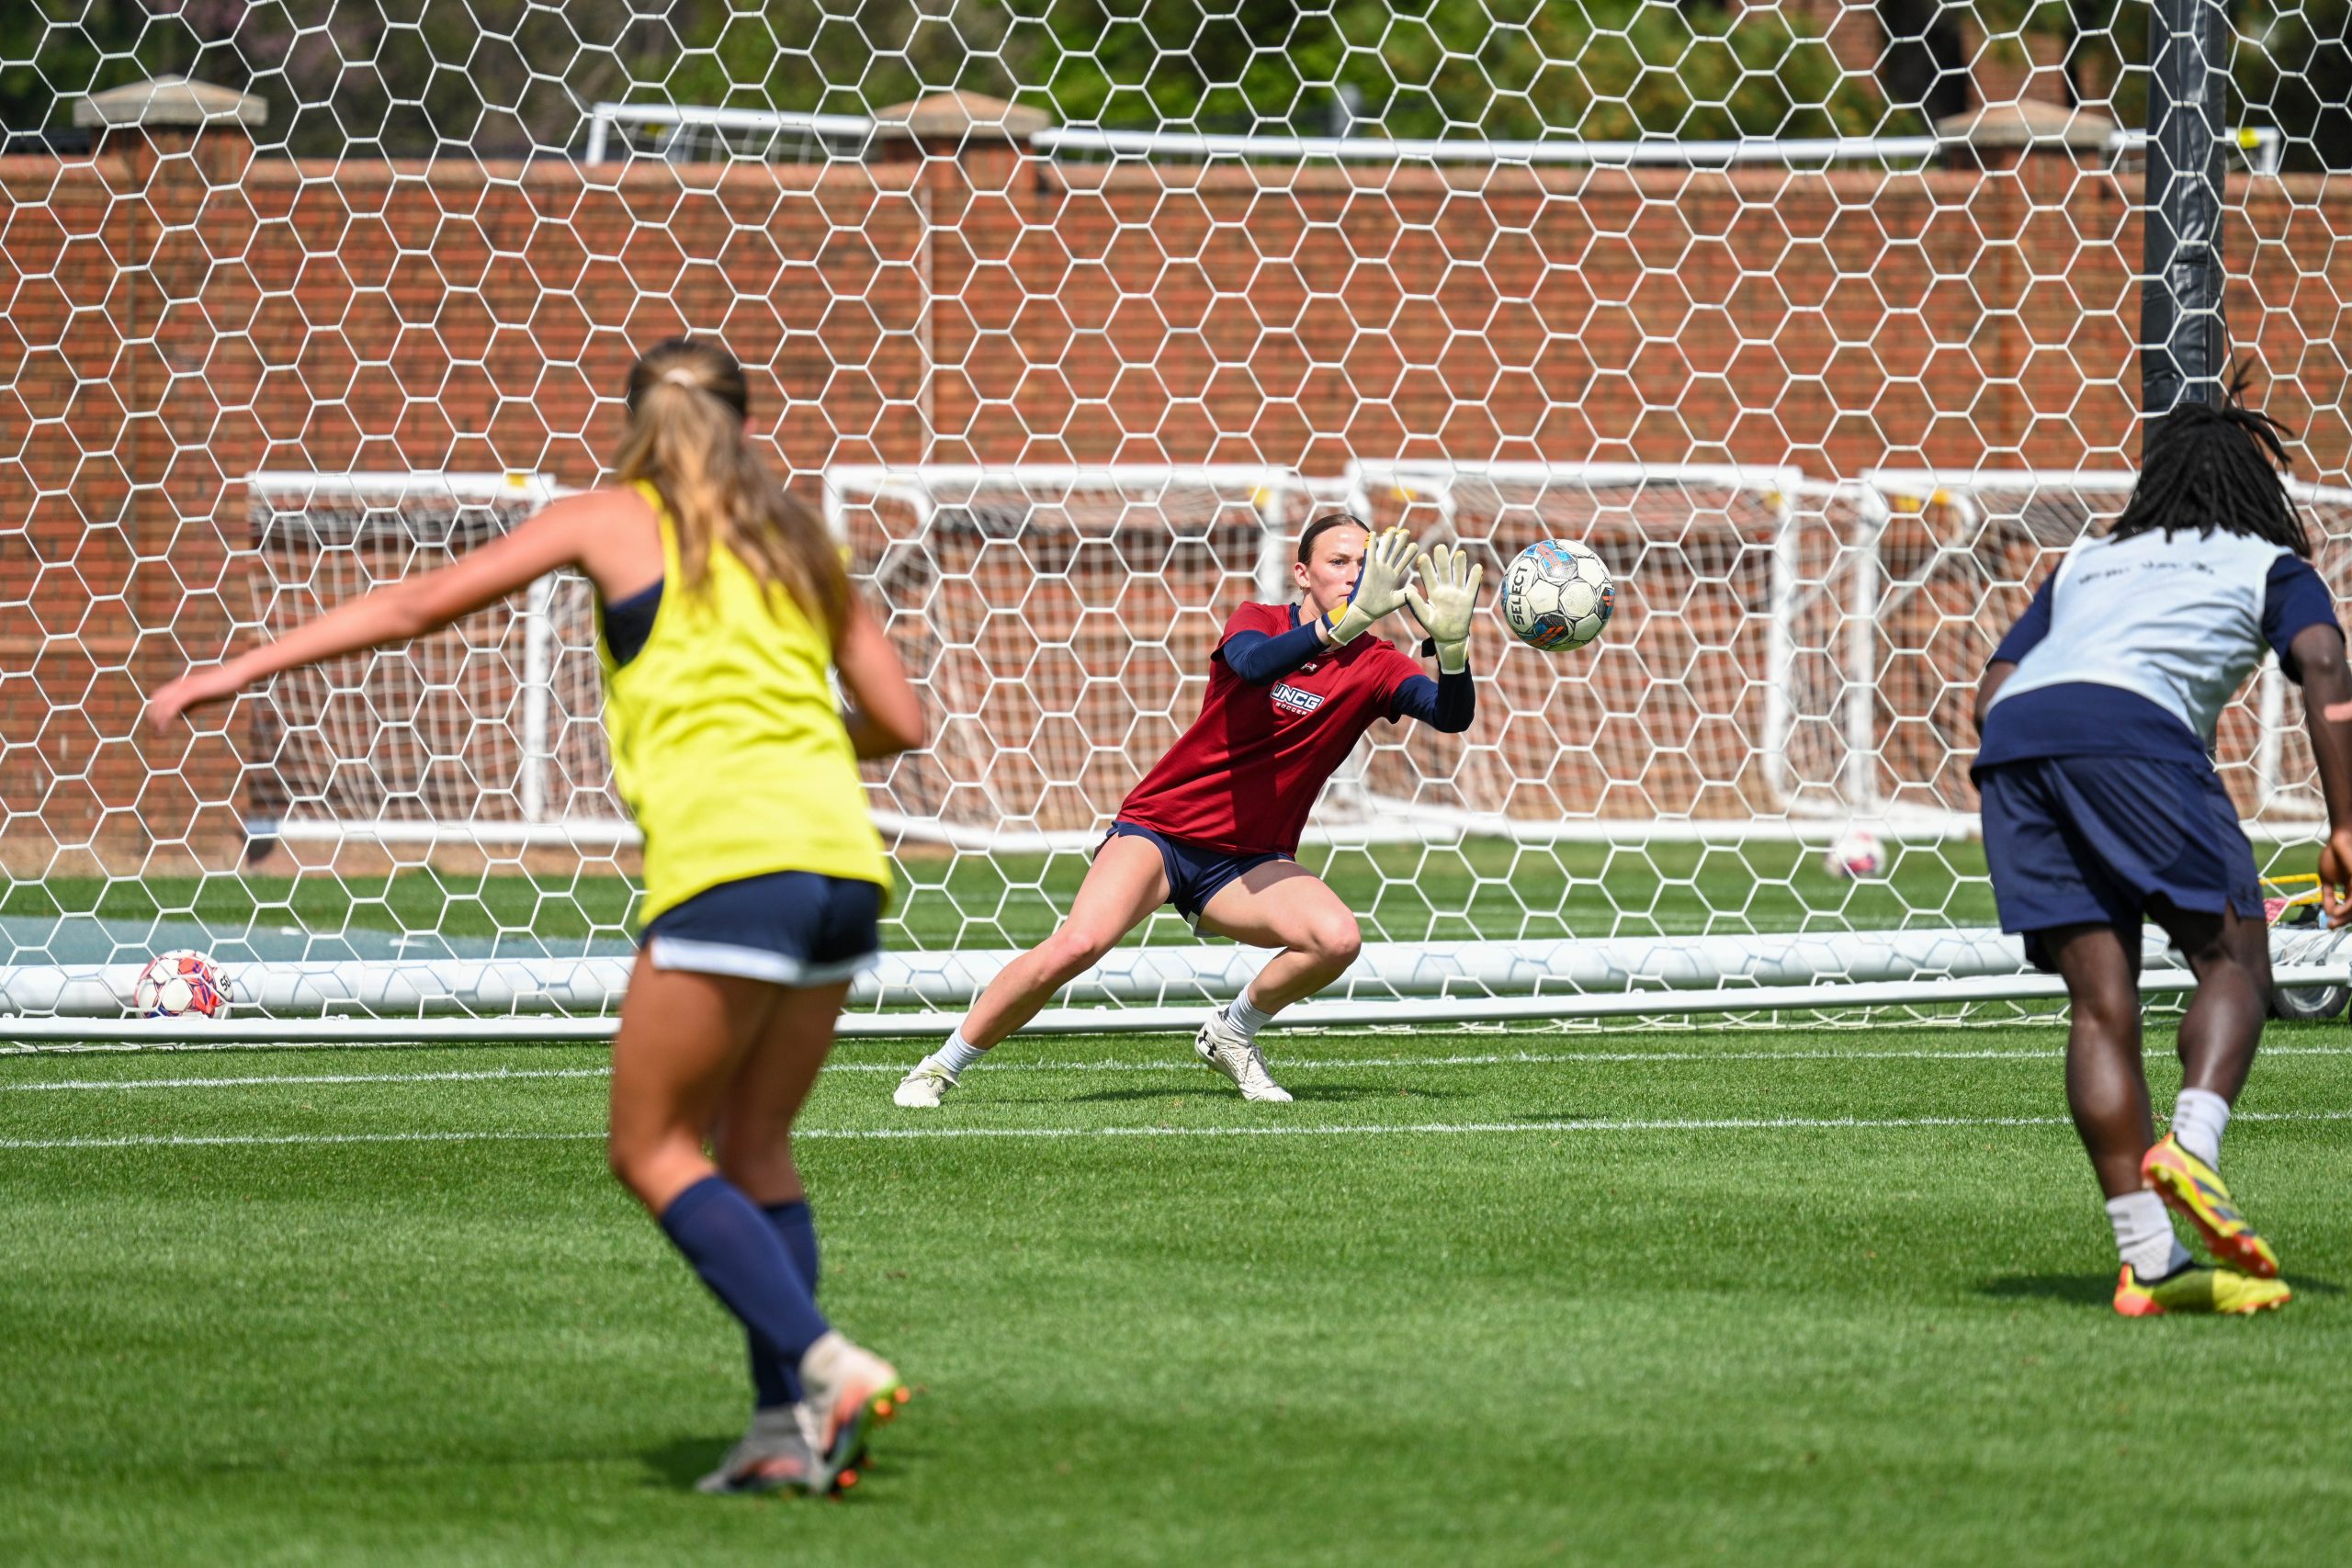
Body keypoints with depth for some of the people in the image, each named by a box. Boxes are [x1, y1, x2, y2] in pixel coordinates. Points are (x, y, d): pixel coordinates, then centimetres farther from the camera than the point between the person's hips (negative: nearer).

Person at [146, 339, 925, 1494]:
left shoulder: (612, 519, 11)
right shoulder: (795, 541, 22)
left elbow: (424, 602, 9)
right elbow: (899, 719, 20)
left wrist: (245, 669, 13)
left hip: (725, 861, -5)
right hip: (843, 855, 5)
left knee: (654, 1149, 3)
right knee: (753, 1147, 15)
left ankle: (823, 1364, -14)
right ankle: (790, 1426, 5)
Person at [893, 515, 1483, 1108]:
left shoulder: (1374, 665, -1)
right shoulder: (1257, 621, -6)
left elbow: (1451, 716, -18)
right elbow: (1251, 663, -31)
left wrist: (1451, 642, -38)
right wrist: (1345, 622, -46)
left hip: (1248, 861, 3)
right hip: (1160, 829, -3)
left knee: (1337, 939, -26)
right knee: (1077, 945, -27)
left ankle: (1231, 1033, 3)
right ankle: (943, 1065, -10)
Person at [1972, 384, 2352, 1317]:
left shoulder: (2083, 563, 36)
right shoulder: (2270, 565, 22)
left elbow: (1991, 698, 27)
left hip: (2012, 734, 5)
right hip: (2131, 723, -5)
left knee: (2101, 999, 3)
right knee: (2235, 960, 3)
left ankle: (2150, 1263, -3)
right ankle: (2190, 1150, -24)